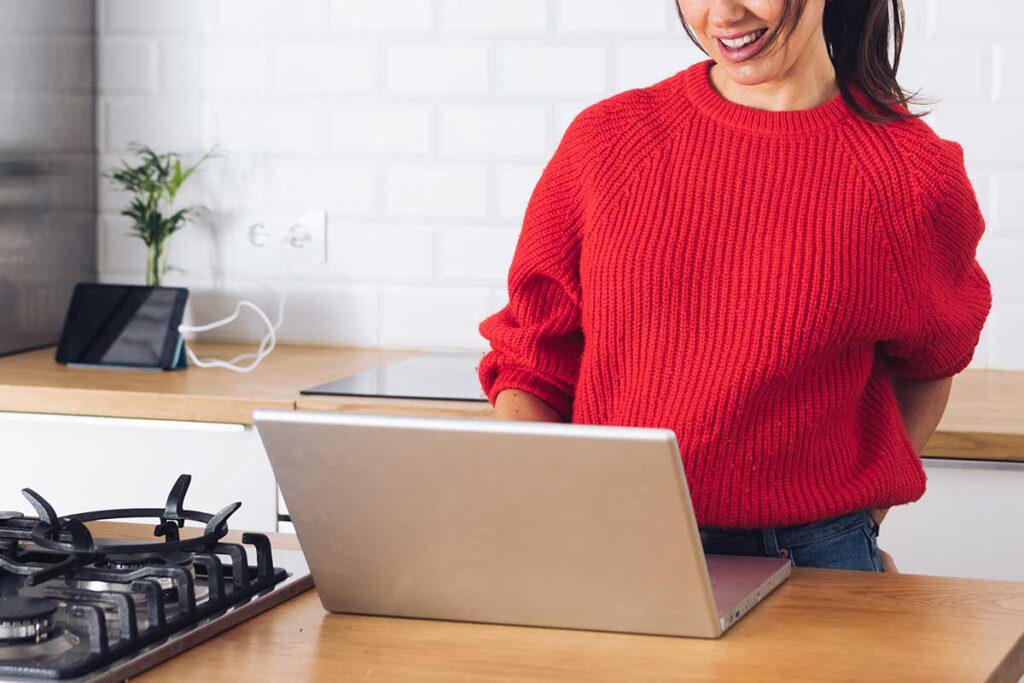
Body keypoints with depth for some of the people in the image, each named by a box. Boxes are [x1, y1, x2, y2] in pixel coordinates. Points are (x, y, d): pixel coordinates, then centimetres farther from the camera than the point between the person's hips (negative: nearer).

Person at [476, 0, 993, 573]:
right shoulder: (607, 139, 4)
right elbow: (533, 357, 10)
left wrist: (867, 512, 9)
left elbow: (927, 363, 19)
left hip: (811, 555, -1)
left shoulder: (917, 176, 0)